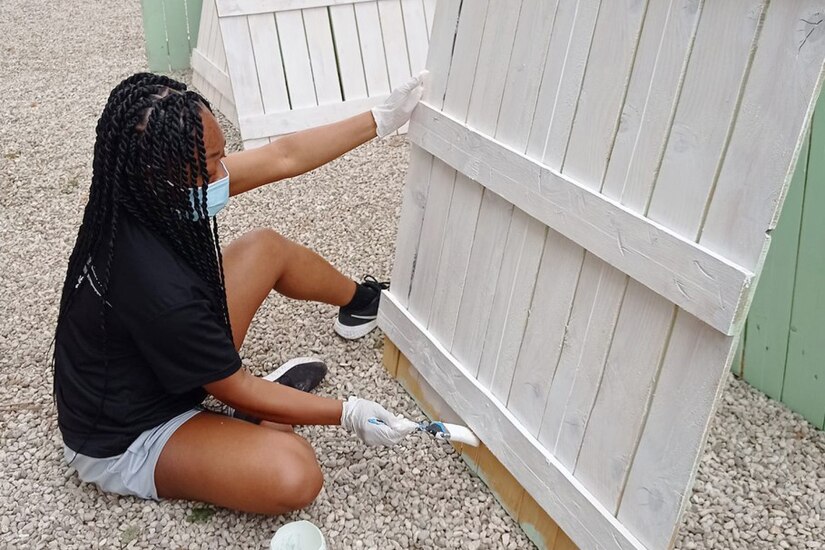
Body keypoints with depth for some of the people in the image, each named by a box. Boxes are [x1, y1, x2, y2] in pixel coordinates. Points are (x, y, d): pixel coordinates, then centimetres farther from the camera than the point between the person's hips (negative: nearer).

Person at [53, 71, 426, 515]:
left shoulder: (146, 197, -16)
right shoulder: (162, 292, -40)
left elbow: (283, 157, -8)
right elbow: (238, 391, -23)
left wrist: (382, 118, -3)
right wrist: (348, 414, -14)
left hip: (155, 369, 8)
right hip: (125, 442, -8)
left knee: (266, 248, 7)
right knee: (293, 476, -31)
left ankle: (360, 302, 31)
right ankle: (251, 423, 2)